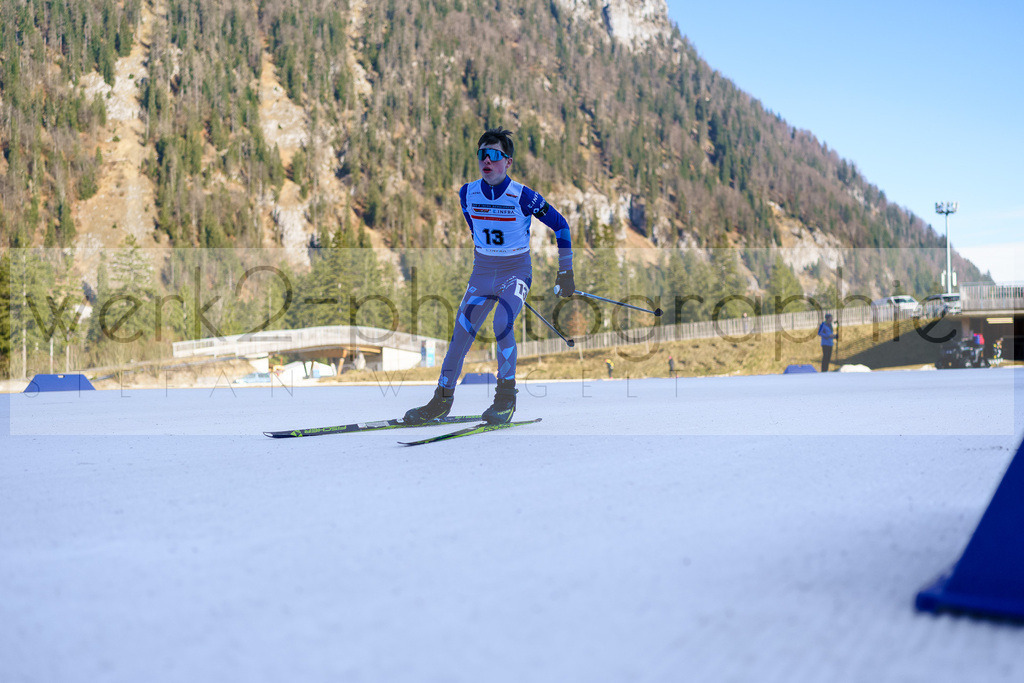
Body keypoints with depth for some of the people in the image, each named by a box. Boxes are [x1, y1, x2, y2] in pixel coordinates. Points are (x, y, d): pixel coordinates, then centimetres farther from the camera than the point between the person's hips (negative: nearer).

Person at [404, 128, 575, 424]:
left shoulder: (523, 197, -16)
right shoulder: (467, 194, -4)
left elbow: (560, 225, -6)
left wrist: (565, 272, -5)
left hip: (516, 271, -4)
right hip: (482, 272, 4)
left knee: (502, 323, -27)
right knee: (461, 332, -1)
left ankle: (506, 396, -11)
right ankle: (443, 398, 14)